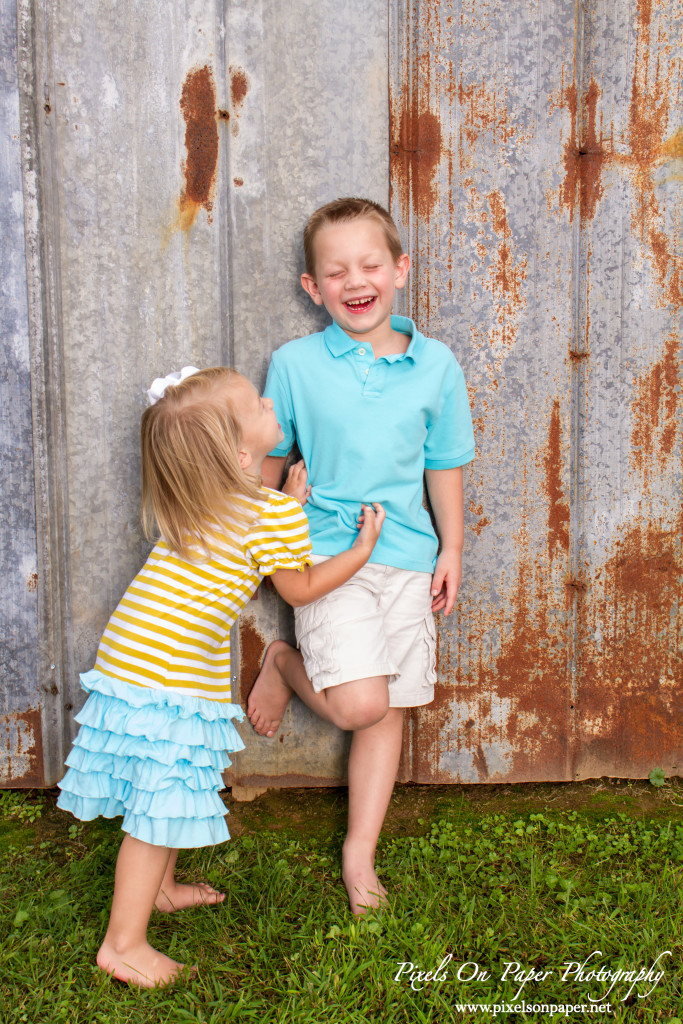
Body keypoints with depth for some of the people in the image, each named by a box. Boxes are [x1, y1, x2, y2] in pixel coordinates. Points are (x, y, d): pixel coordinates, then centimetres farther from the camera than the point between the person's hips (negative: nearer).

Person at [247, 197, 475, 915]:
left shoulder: (436, 365, 1)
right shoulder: (294, 363, -4)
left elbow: (445, 465, 10)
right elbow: (267, 462, 7)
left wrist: (451, 550, 9)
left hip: (407, 557, 3)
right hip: (326, 553, -3)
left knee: (389, 712, 10)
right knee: (359, 704, -17)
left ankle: (359, 851, 28)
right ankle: (284, 665, 17)